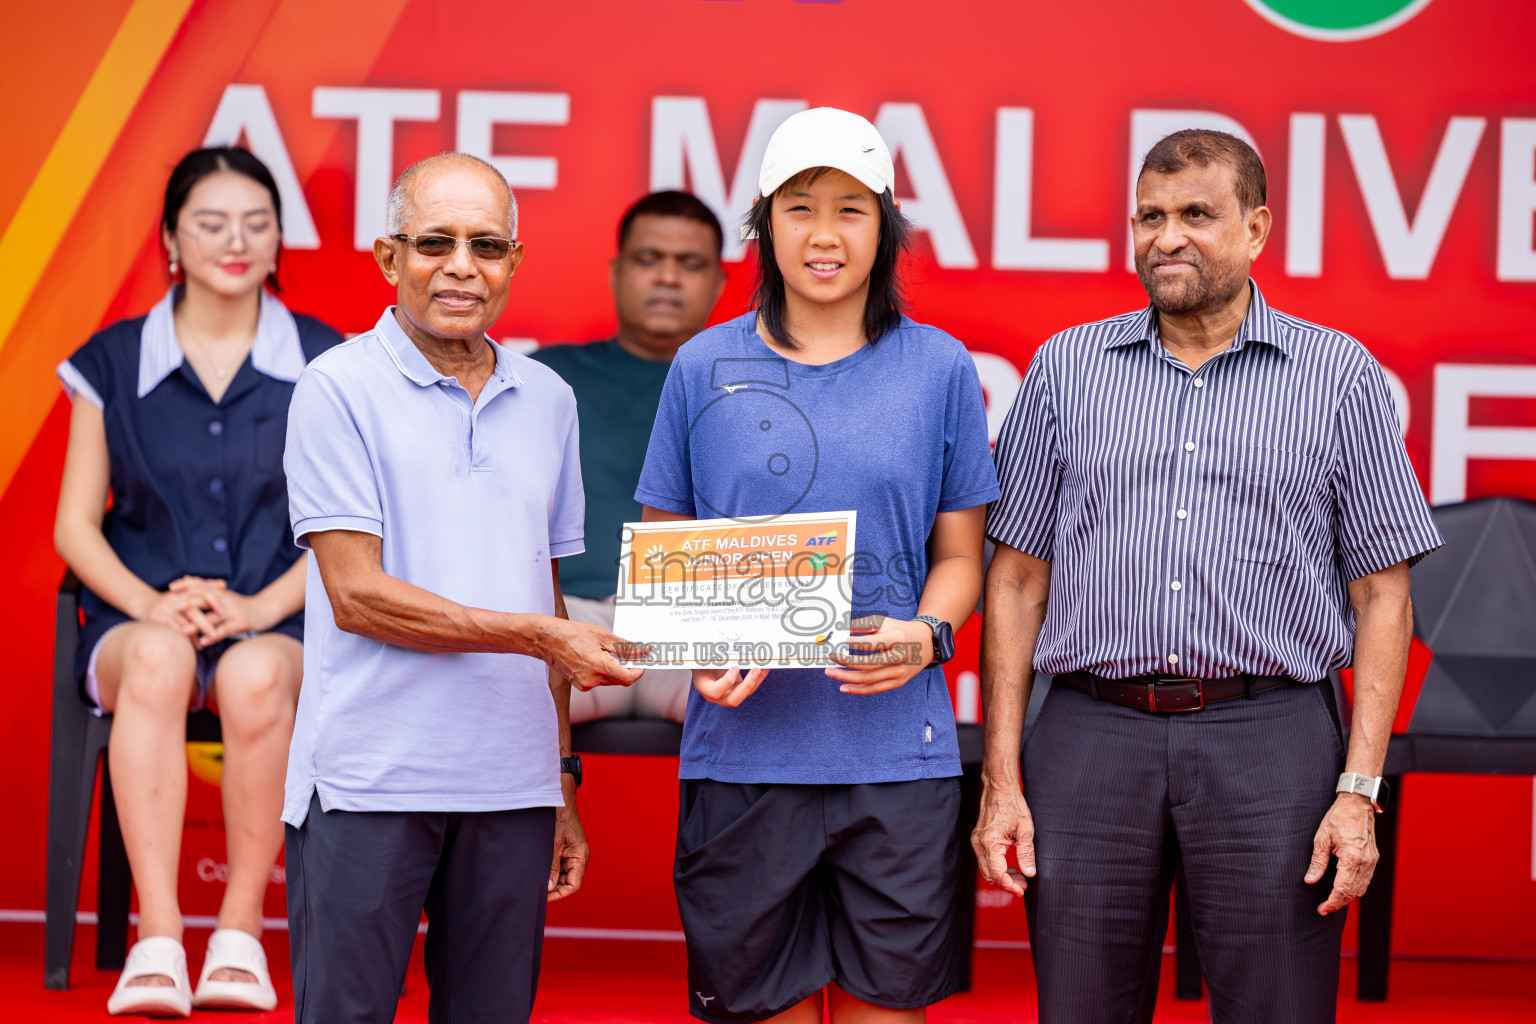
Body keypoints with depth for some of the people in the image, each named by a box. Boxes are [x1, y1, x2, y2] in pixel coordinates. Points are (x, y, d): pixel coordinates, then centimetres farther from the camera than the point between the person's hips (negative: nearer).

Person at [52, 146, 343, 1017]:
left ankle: (241, 934, -28)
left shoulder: (323, 366, 9)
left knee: (257, 675, -38)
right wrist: (149, 602, -10)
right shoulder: (114, 364, 10)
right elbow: (76, 525, 9)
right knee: (157, 660, -38)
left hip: (280, 622, 0)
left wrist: (260, 606, -13)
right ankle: (158, 939, -41)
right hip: (140, 616, 0)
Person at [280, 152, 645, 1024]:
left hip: (512, 786, 5)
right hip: (369, 779, -5)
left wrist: (564, 777, 15)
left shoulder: (548, 401, 14)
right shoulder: (340, 389, -3)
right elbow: (356, 594, -10)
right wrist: (539, 635, -15)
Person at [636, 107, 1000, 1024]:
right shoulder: (705, 367, 7)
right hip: (743, 744, 0)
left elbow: (959, 552, 11)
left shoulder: (939, 369, 6)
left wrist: (927, 633, -10)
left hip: (896, 751, 0)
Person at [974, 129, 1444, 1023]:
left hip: (1271, 735, -1)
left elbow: (1381, 595, 4)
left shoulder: (1342, 376, 5)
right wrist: (1002, 778, 2)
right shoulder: (1067, 369, 10)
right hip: (1091, 737, 2)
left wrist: (1360, 791, -5)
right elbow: (1018, 578, 10)